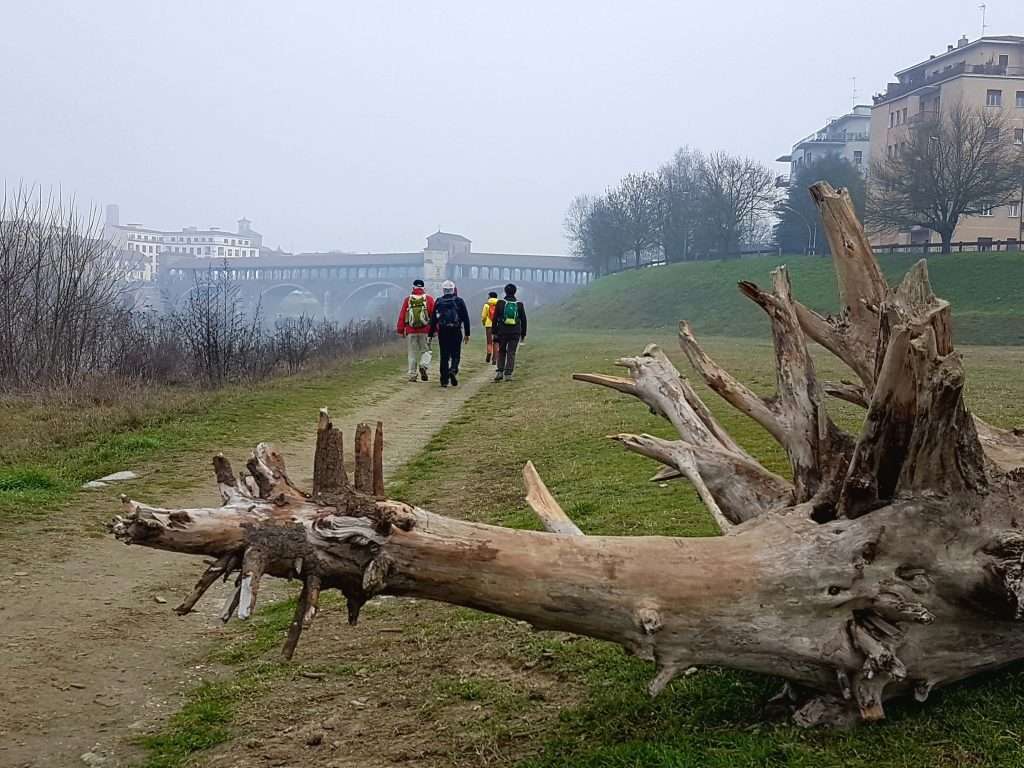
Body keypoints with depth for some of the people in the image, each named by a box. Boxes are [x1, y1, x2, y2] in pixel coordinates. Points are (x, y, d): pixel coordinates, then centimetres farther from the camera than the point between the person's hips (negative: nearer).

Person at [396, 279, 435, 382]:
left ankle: (412, 375, 7)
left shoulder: (407, 299, 3)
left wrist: (400, 330, 7)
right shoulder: (429, 299, 2)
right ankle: (423, 366, -15)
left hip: (410, 331, 1)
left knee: (412, 353, 8)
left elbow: (402, 316, 2)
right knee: (424, 351, 11)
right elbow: (434, 315, -2)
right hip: (425, 331, -1)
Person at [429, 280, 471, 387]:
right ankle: (453, 370, -21)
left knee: (444, 356, 7)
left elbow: (433, 319, 5)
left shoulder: (438, 302, 5)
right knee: (455, 355, 7)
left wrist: (430, 335, 9)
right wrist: (467, 334, 5)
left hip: (442, 332, 1)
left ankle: (444, 380, 6)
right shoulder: (459, 301, 2)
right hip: (456, 332, -1)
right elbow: (465, 318, 1)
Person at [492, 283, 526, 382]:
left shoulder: (500, 303, 0)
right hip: (515, 333, 0)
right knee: (511, 353, 3)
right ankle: (508, 374, -2)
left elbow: (495, 319, -1)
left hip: (502, 332, 0)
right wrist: (523, 334, 13)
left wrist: (495, 332, 4)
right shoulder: (519, 304, 4)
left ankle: (500, 372, 4)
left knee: (501, 352, 13)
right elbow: (523, 320, 7)